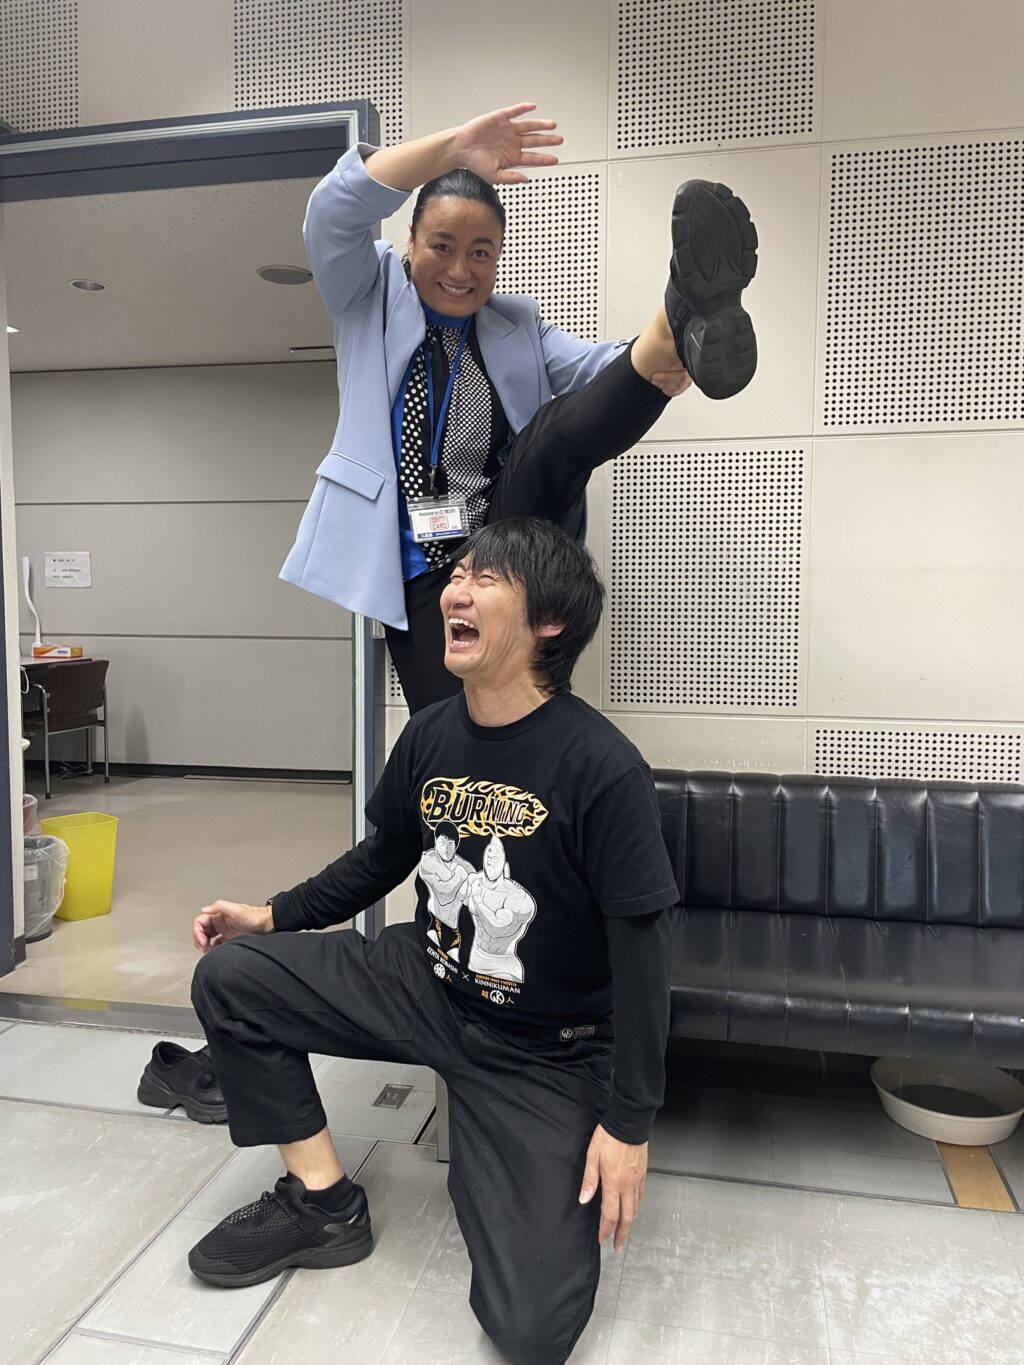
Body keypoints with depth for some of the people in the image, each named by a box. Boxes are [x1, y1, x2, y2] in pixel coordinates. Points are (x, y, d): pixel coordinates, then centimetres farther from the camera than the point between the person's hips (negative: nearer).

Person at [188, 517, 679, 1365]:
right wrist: (274, 917, 5)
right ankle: (325, 1202, 11)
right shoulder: (430, 735, -6)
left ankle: (490, 1166, 23)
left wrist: (629, 1122, -15)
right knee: (229, 977, -6)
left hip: (546, 1053, -5)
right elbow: (385, 856, 11)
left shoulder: (603, 768, -25)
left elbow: (643, 945, -18)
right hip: (425, 984, 5)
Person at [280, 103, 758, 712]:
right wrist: (452, 147, -22)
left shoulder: (518, 325, 16)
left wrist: (659, 361, -25)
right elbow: (335, 210, -9)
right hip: (426, 572, -1)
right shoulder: (372, 297, 10)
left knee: (557, 429, -27)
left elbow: (594, 365, 0)